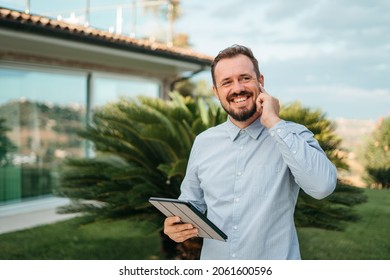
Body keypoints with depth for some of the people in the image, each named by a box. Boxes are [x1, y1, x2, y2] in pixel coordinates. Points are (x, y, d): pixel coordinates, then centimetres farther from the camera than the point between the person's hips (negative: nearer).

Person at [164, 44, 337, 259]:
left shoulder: (293, 136, -10)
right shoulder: (203, 143, 0)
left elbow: (323, 185, -27)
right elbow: (192, 202, 10)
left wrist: (274, 123, -22)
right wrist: (177, 224, -12)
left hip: (274, 267, -3)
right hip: (214, 262, 3)